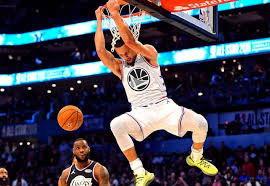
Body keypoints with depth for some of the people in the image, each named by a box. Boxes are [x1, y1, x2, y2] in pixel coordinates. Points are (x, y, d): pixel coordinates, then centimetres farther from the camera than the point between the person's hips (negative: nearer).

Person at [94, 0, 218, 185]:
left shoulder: (149, 54, 5)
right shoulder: (119, 67, 13)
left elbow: (130, 40, -14)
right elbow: (100, 50, -3)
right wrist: (99, 20, -2)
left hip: (164, 106, -1)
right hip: (140, 113, 1)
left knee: (200, 123, -22)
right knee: (116, 125, -33)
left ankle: (195, 158, 13)